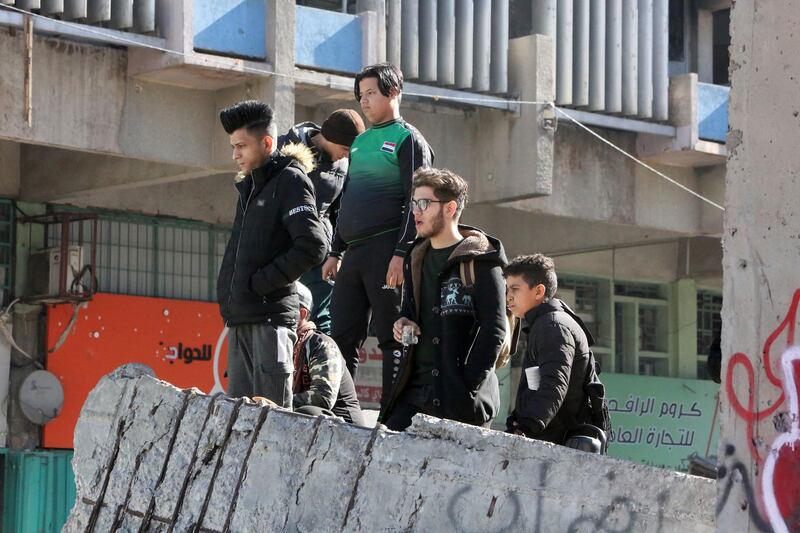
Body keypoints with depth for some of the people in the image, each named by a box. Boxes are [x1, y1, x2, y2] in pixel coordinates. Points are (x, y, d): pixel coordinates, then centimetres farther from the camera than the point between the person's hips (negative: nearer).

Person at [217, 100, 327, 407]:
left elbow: (312, 247, -16)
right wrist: (227, 294, 13)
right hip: (239, 318, 9)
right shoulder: (248, 186, 21)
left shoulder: (290, 180, -4)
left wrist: (261, 283, -14)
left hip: (271, 316, -9)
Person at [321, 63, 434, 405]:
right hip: (353, 253, 8)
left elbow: (416, 203, -10)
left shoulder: (407, 139, -2)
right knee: (340, 338, 5)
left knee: (392, 338, -6)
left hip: (386, 250, -8)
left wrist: (402, 253, -18)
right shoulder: (360, 142, 22)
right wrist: (335, 252, 20)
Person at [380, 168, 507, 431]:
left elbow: (494, 329, -12)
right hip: (415, 388, 7)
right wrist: (404, 322, 7)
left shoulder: (479, 261, -7)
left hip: (461, 394, -7)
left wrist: (466, 387, -18)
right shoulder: (416, 258, 18)